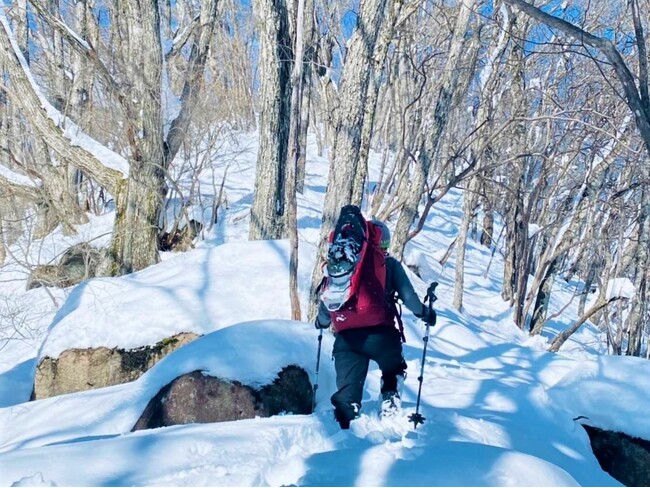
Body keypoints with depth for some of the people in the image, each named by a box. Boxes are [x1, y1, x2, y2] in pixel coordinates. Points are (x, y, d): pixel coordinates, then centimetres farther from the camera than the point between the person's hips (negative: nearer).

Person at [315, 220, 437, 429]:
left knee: (348, 384, 5)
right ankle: (390, 401, 12)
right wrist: (424, 312, 14)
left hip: (347, 337, 1)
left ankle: (343, 425, -6)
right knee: (394, 370, 27)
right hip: (380, 335, -1)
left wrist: (322, 321, 23)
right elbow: (407, 294, -1)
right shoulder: (390, 265, 4)